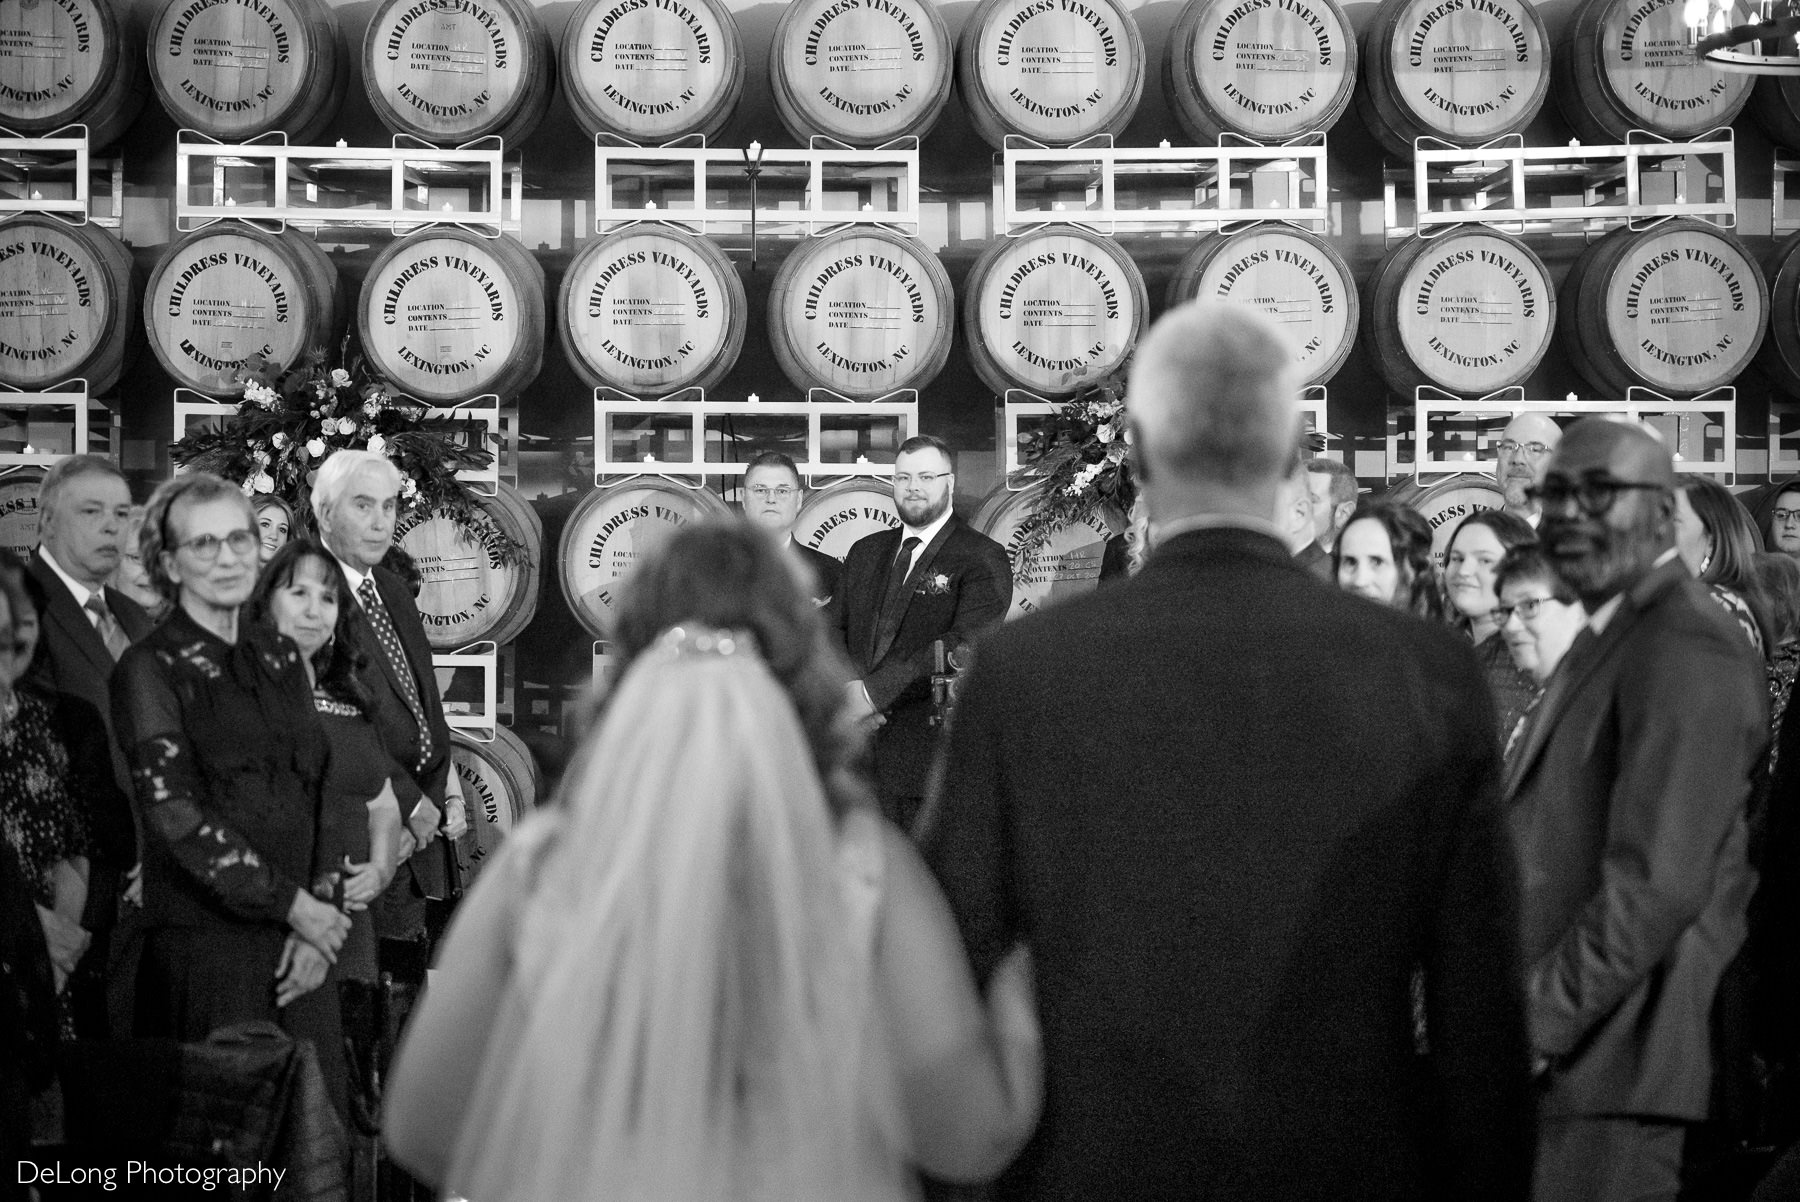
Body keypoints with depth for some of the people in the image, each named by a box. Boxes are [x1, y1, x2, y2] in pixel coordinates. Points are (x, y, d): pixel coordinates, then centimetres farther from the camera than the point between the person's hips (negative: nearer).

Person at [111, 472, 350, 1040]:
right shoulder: (149, 668, -4)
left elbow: (315, 790, 11)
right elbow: (175, 816, -13)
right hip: (204, 945, -5)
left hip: (299, 945, 5)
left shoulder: (280, 657, 13)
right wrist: (293, 904, -12)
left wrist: (315, 926, -2)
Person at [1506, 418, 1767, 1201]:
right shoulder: (1609, 638, 18)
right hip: (1553, 1057, 9)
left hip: (1604, 1070, -9)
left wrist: (1534, 1028, -18)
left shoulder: (1684, 651, -14)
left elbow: (1656, 884, -22)